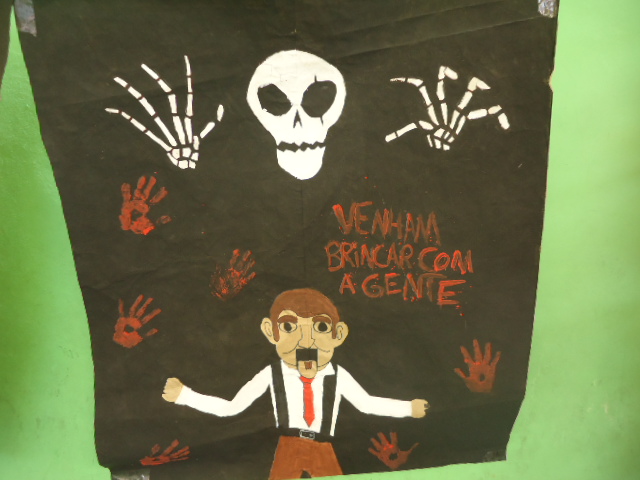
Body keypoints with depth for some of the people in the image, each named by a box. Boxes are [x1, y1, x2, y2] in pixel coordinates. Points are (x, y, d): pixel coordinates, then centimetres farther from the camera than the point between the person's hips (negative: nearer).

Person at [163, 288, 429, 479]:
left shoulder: (337, 376, -7)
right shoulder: (271, 374, -10)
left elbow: (367, 403, 9)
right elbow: (230, 408, -5)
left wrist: (409, 408, 11)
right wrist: (184, 395, -8)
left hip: (322, 452, 1)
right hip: (289, 451, -1)